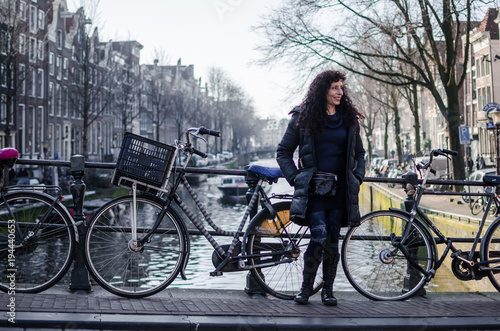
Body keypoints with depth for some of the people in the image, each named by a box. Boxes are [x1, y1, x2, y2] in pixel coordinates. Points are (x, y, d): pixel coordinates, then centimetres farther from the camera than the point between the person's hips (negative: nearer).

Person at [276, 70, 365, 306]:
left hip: (340, 188, 3)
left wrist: (357, 178, 9)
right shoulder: (303, 117, 3)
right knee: (319, 237, -15)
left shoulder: (349, 118, 12)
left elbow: (359, 153, 23)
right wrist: (295, 178, -2)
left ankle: (328, 290, 16)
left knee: (332, 241, 1)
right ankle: (306, 287, 4)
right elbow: (283, 153, 8)